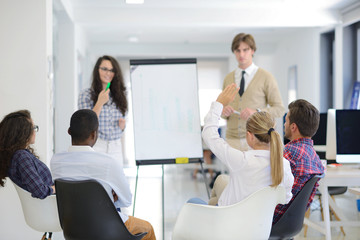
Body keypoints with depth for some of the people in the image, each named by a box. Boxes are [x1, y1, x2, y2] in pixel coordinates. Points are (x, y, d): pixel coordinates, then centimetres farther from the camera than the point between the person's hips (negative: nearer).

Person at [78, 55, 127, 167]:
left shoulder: (119, 95, 11)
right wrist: (100, 103, -16)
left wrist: (122, 124, -3)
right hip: (95, 146, -4)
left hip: (116, 148, 4)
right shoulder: (86, 95, -3)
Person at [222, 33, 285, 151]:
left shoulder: (266, 77, 1)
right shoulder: (228, 79, 13)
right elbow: (221, 107, 19)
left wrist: (256, 112, -17)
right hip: (232, 140, 3)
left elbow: (279, 109, -2)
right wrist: (224, 111, -4)